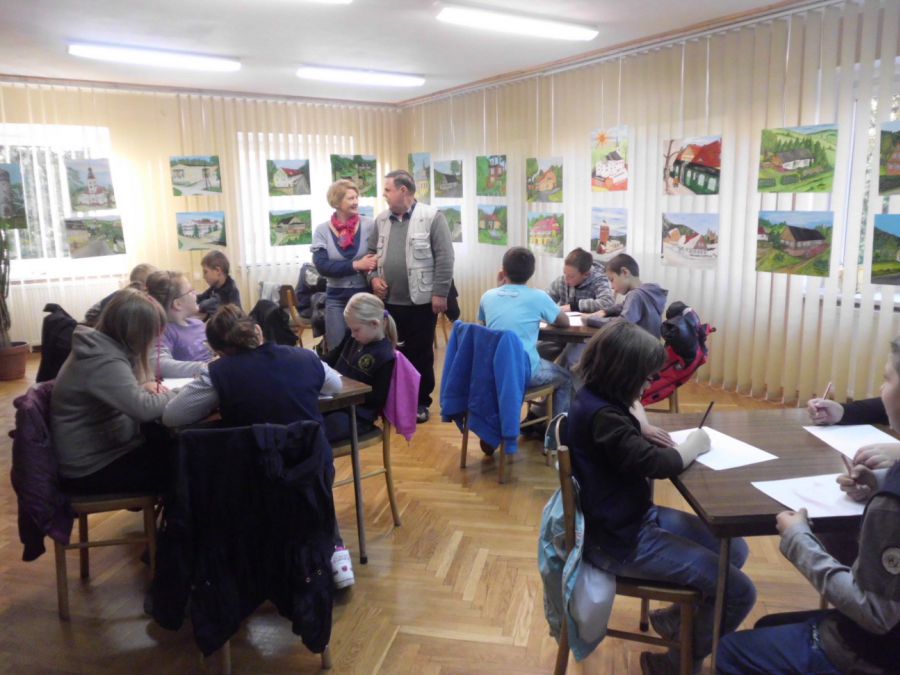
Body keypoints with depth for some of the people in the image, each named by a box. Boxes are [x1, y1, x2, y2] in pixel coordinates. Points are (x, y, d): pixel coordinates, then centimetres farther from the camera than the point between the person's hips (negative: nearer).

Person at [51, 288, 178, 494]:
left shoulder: (98, 346, 2)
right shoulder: (104, 362, -28)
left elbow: (125, 390, 20)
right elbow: (144, 409, -39)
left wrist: (144, 385, -3)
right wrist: (179, 393, -19)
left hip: (96, 447, 9)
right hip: (90, 468, -9)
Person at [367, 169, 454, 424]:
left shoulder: (432, 217, -7)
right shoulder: (381, 220, 9)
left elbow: (444, 258, -10)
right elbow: (372, 252, 18)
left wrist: (440, 293, -13)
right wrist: (374, 277, 0)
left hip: (421, 301, -5)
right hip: (389, 301, 5)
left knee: (420, 354, 6)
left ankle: (421, 402, 20)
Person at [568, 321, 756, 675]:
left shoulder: (593, 397, 3)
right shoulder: (601, 415, -28)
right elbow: (655, 464, -29)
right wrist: (694, 445, -9)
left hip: (630, 519, 10)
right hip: (619, 539, -10)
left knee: (734, 548, 14)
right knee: (739, 591, -8)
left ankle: (677, 616, 32)